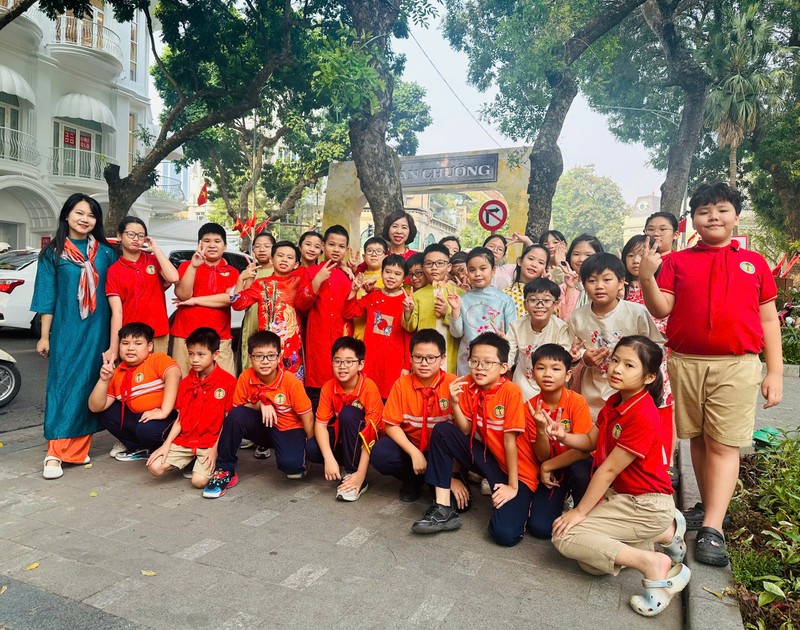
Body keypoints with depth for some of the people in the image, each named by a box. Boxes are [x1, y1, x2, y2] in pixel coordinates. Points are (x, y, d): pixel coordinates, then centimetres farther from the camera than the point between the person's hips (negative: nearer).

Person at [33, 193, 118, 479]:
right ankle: (55, 453, 0)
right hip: (66, 330, -1)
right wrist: (44, 336, -1)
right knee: (62, 386, -3)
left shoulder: (106, 253, 7)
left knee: (89, 385, 5)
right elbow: (47, 297, 3)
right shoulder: (53, 253, 4)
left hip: (97, 331, 2)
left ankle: (77, 448, 15)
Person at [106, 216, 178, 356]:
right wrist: (113, 348, -13)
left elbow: (173, 278, -15)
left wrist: (155, 248, -7)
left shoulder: (154, 260, 7)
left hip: (158, 336, 1)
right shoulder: (113, 271, 2)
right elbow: (116, 312, -5)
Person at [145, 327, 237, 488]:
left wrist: (215, 449, -13)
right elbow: (180, 419, 10)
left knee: (199, 480, -24)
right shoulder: (186, 383, 10)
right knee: (155, 467, -13)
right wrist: (166, 444, -1)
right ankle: (193, 462, 11)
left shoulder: (228, 381, -9)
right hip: (184, 441, 5)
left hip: (210, 443, -5)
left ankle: (212, 463, 9)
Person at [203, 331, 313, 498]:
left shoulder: (291, 382, -21)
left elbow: (307, 417, -13)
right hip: (262, 426, 3)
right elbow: (236, 411, -4)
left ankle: (299, 460, 7)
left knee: (291, 463, -33)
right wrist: (260, 404, -22)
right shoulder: (245, 377, -13)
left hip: (288, 429, -3)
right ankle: (225, 471, -11)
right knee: (236, 415, -27)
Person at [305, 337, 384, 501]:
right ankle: (347, 461, 3)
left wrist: (360, 474, -32)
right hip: (340, 435, 4)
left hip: (364, 440, -4)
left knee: (348, 413, -32)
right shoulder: (328, 387, -13)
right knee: (312, 449, -25)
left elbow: (371, 431, -27)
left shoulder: (369, 388, -25)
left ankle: (355, 475, -22)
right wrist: (329, 458, -32)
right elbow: (320, 423, -16)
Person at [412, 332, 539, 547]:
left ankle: (521, 500, 13)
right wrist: (455, 402, -20)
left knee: (505, 534, -23)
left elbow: (509, 439, -19)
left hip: (515, 467, -5)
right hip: (486, 456, 5)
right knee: (442, 430, -14)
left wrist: (512, 486, -15)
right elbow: (466, 431, -5)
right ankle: (443, 509, -8)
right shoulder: (467, 386, -6)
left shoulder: (511, 391, -20)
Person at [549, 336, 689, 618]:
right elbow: (591, 441, 9)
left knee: (565, 535, -17)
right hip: (620, 496, 9)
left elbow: (609, 469, -22)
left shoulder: (642, 417, -25)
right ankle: (666, 533, 13)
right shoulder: (616, 401, 2)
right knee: (589, 564, 3)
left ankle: (652, 564, -9)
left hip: (645, 506, -9)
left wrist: (580, 511, -15)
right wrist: (564, 436, -14)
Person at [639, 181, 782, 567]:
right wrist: (647, 278, -16)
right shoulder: (677, 261, 8)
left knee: (724, 444, -2)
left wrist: (775, 372, 4)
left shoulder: (755, 263, 9)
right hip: (685, 362, 1)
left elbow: (768, 320, 9)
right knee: (699, 439, 11)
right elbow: (661, 310, 1)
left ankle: (712, 529, 0)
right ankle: (709, 507, 26)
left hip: (737, 365, -1)